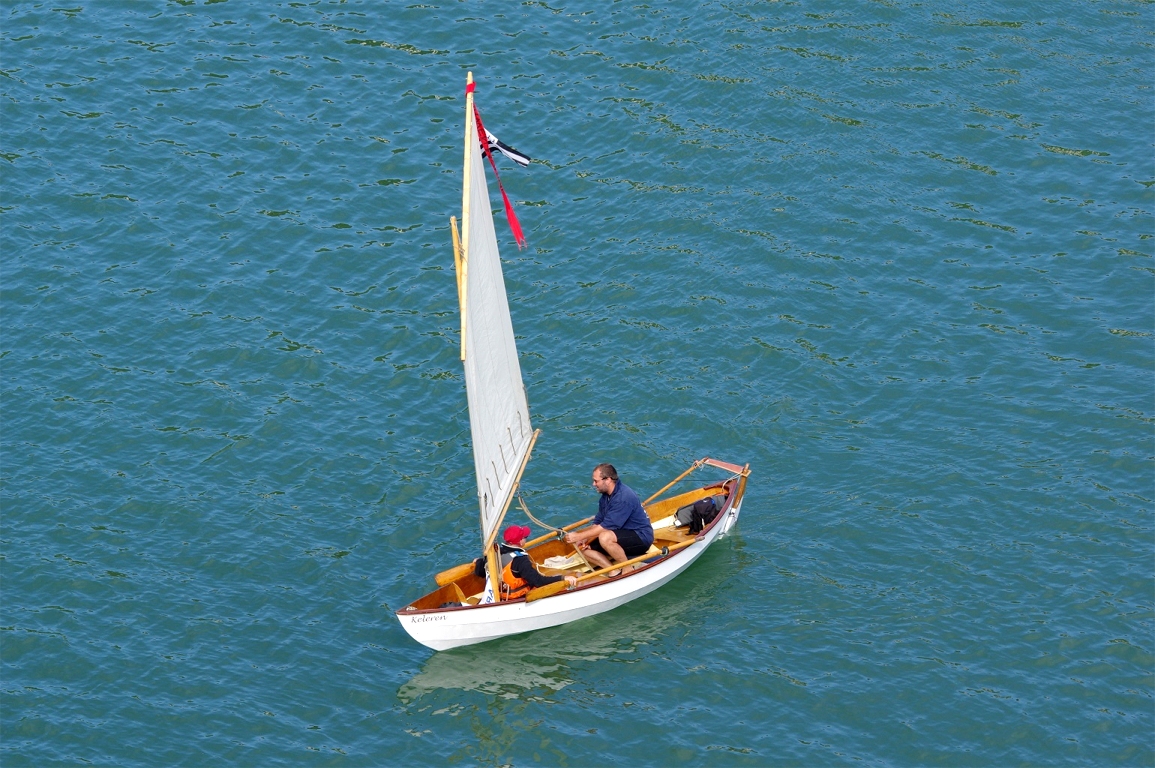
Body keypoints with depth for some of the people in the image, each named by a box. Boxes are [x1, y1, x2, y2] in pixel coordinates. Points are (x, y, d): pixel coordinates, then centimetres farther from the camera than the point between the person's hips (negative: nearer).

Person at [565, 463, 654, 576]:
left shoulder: (623, 497, -25)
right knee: (585, 548, -3)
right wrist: (585, 539, -9)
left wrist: (579, 536, -19)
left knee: (605, 538, -35)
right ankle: (615, 570, -11)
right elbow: (597, 523, 9)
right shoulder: (605, 497, 5)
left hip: (641, 537, -9)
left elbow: (606, 527, -26)